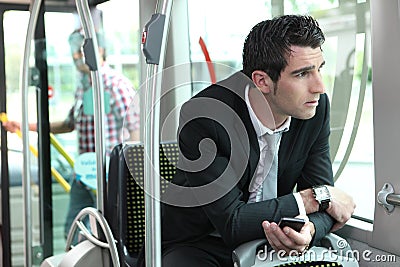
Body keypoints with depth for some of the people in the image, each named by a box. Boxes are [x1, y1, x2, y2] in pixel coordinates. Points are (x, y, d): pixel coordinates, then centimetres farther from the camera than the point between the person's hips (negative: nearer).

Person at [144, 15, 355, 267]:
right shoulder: (202, 117, -24)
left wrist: (309, 230, -28)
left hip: (270, 238, 4)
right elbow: (231, 222, -24)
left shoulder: (317, 106, -9)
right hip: (196, 245, -4)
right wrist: (315, 197, -20)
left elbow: (324, 196, -5)